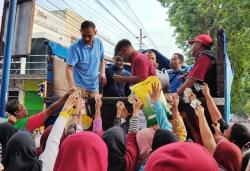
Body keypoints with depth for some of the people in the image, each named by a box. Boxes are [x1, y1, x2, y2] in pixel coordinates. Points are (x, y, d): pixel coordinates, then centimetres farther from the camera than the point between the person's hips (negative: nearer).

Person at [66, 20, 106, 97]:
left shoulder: (99, 42, 0)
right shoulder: (75, 48, -17)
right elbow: (69, 68, -22)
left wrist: (102, 72, -3)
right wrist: (72, 87, -36)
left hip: (94, 87, 5)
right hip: (80, 87, -5)